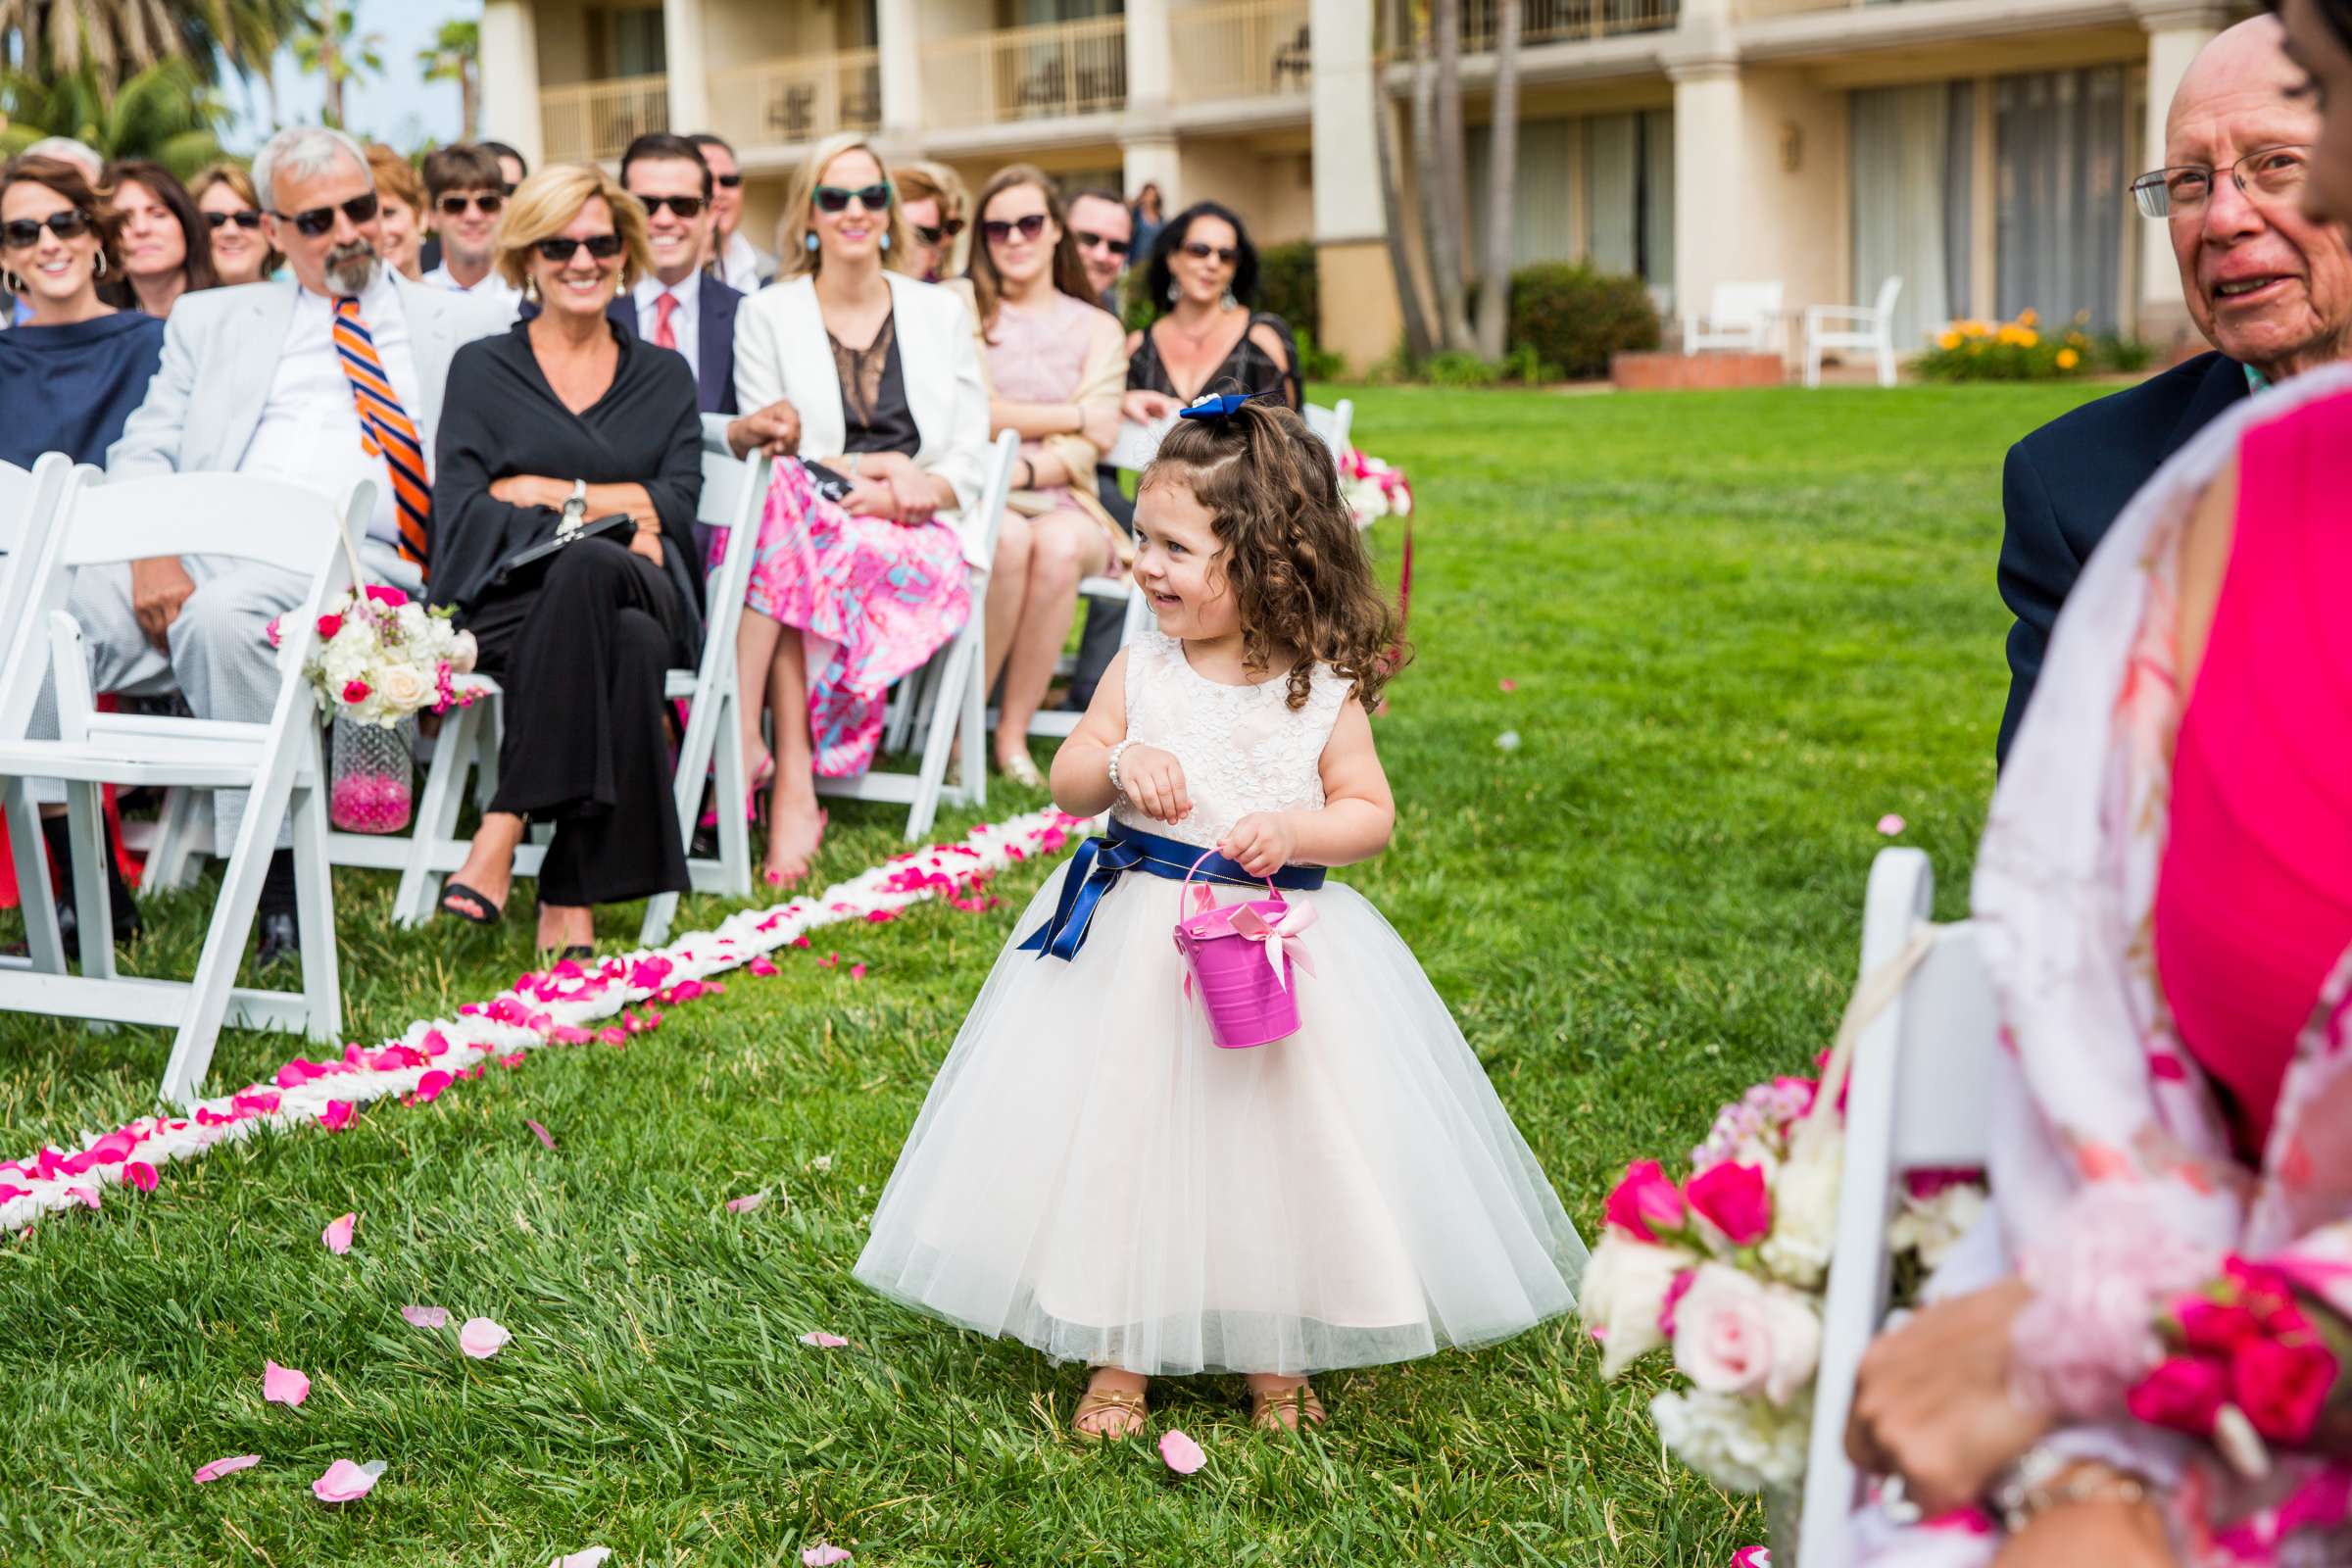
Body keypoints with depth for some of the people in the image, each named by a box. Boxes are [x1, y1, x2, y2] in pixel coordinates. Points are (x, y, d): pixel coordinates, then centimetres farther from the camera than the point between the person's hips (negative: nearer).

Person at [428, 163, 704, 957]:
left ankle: (502, 832, -39)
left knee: (590, 570, -38)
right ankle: (571, 893, -40)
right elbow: (459, 514, 2)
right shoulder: (483, 368, 16)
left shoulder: (664, 377, 22)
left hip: (647, 597, 1)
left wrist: (540, 490, -5)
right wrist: (616, 510, -6)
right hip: (509, 600, -1)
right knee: (617, 629, -38)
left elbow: (675, 505, 6)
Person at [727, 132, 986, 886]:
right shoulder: (767, 314, 13)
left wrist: (914, 488, -12)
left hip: (920, 540, 0)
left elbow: (971, 457, 11)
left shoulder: (941, 313, 17)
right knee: (778, 494, -37)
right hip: (811, 527, 1)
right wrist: (868, 471, -13)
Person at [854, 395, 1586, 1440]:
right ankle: (1118, 1351, 24)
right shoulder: (1141, 667, -1)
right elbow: (1068, 781, 5)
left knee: (1276, 1140, 6)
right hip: (1135, 941, 2)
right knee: (1119, 1139, 6)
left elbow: (1371, 814, -1)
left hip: (1278, 941, -1)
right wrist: (1119, 765, -16)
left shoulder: (1322, 688, -7)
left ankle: (1275, 1355, 27)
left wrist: (1295, 830, -20)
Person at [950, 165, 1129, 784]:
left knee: (1059, 544, -34)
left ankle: (1013, 735, -24)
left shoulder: (1098, 329, 14)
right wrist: (1072, 415, -1)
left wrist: (1023, 470, -18)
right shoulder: (960, 305, 7)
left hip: (1061, 504, 2)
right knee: (1010, 538, -36)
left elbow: (1088, 447, 2)